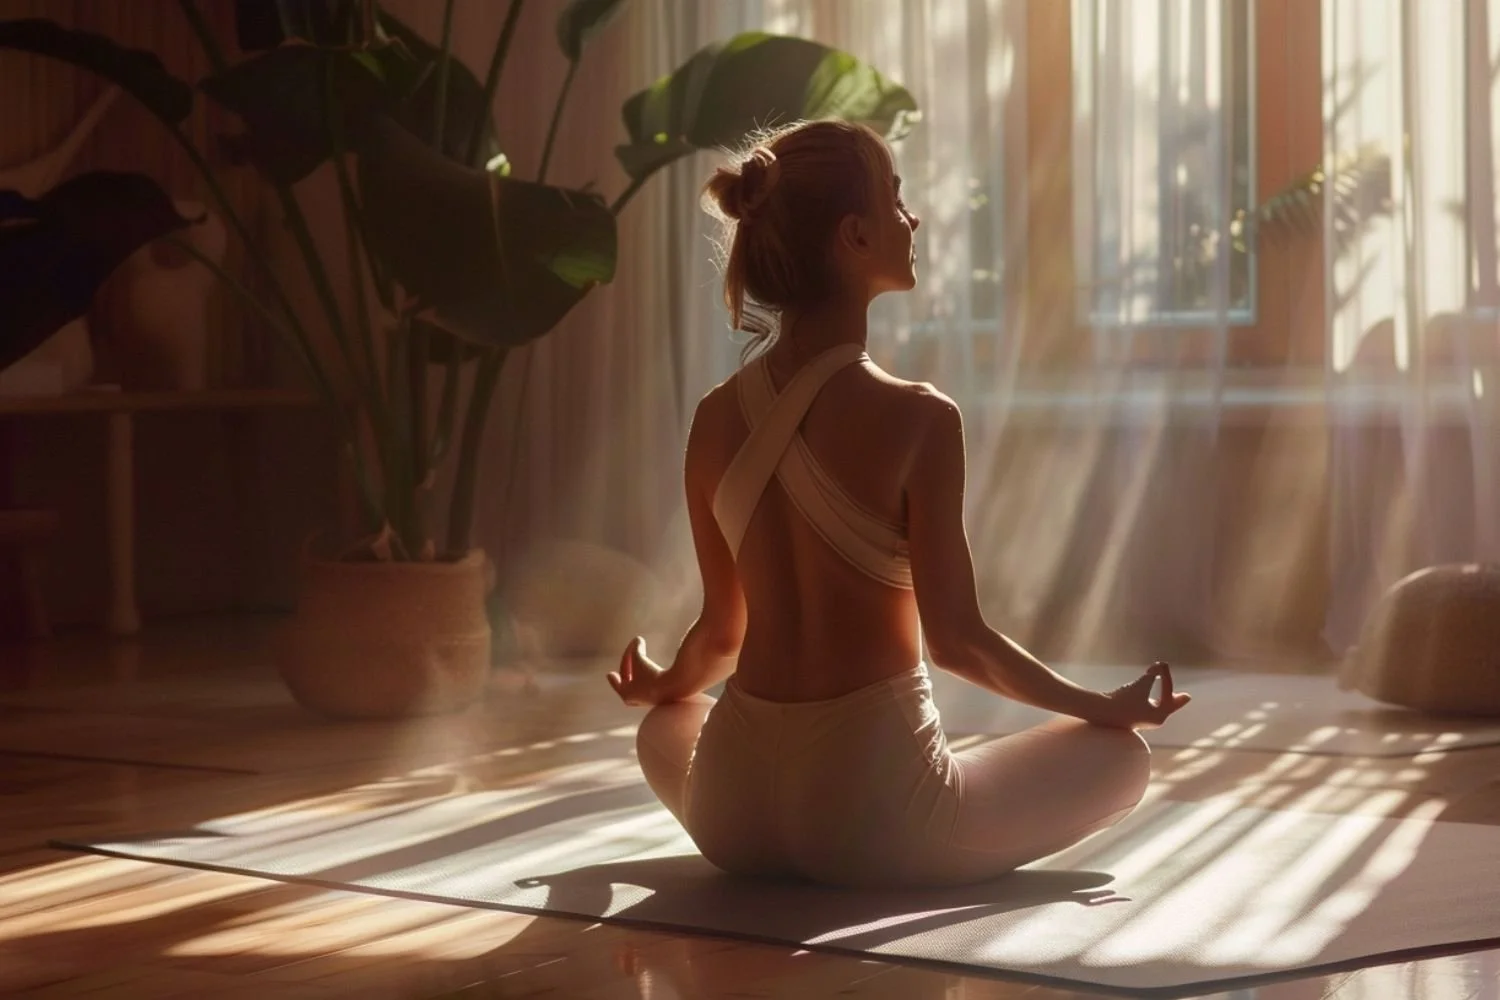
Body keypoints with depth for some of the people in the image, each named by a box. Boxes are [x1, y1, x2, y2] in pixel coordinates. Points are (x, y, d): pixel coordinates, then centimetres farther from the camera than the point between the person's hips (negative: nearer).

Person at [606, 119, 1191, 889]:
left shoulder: (717, 419, 0)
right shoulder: (916, 419, -17)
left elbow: (722, 630, 9)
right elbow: (955, 640, -13)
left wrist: (664, 684, 32)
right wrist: (1105, 707, 2)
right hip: (872, 811, -5)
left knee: (665, 725, 41)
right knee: (1122, 752, 17)